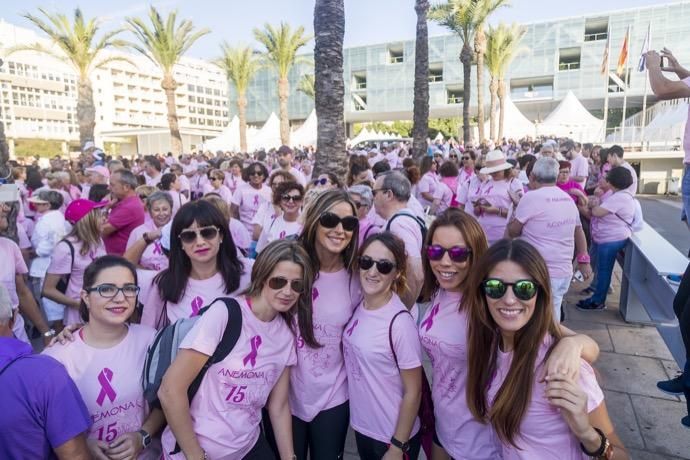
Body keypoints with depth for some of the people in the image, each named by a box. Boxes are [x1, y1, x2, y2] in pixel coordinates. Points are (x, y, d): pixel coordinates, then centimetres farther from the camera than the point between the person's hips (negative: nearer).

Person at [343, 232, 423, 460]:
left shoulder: (400, 322, -25)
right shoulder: (358, 307, -8)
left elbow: (413, 393, -17)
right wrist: (359, 420, 7)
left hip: (393, 437, -5)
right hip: (361, 428, 6)